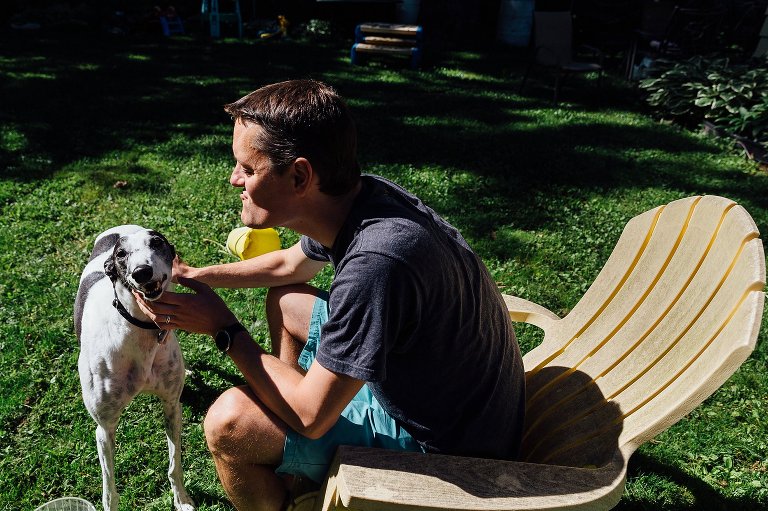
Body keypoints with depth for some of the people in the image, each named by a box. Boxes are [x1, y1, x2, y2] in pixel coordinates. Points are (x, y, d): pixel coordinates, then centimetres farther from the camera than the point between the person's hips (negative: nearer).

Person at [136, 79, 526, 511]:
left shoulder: (375, 263, -36)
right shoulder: (357, 196, -8)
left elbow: (311, 416, -25)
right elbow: (290, 265, 15)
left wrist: (224, 329, -15)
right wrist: (195, 276, 10)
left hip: (440, 443, -8)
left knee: (232, 421, -21)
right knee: (284, 300, 18)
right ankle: (287, 473, 33)